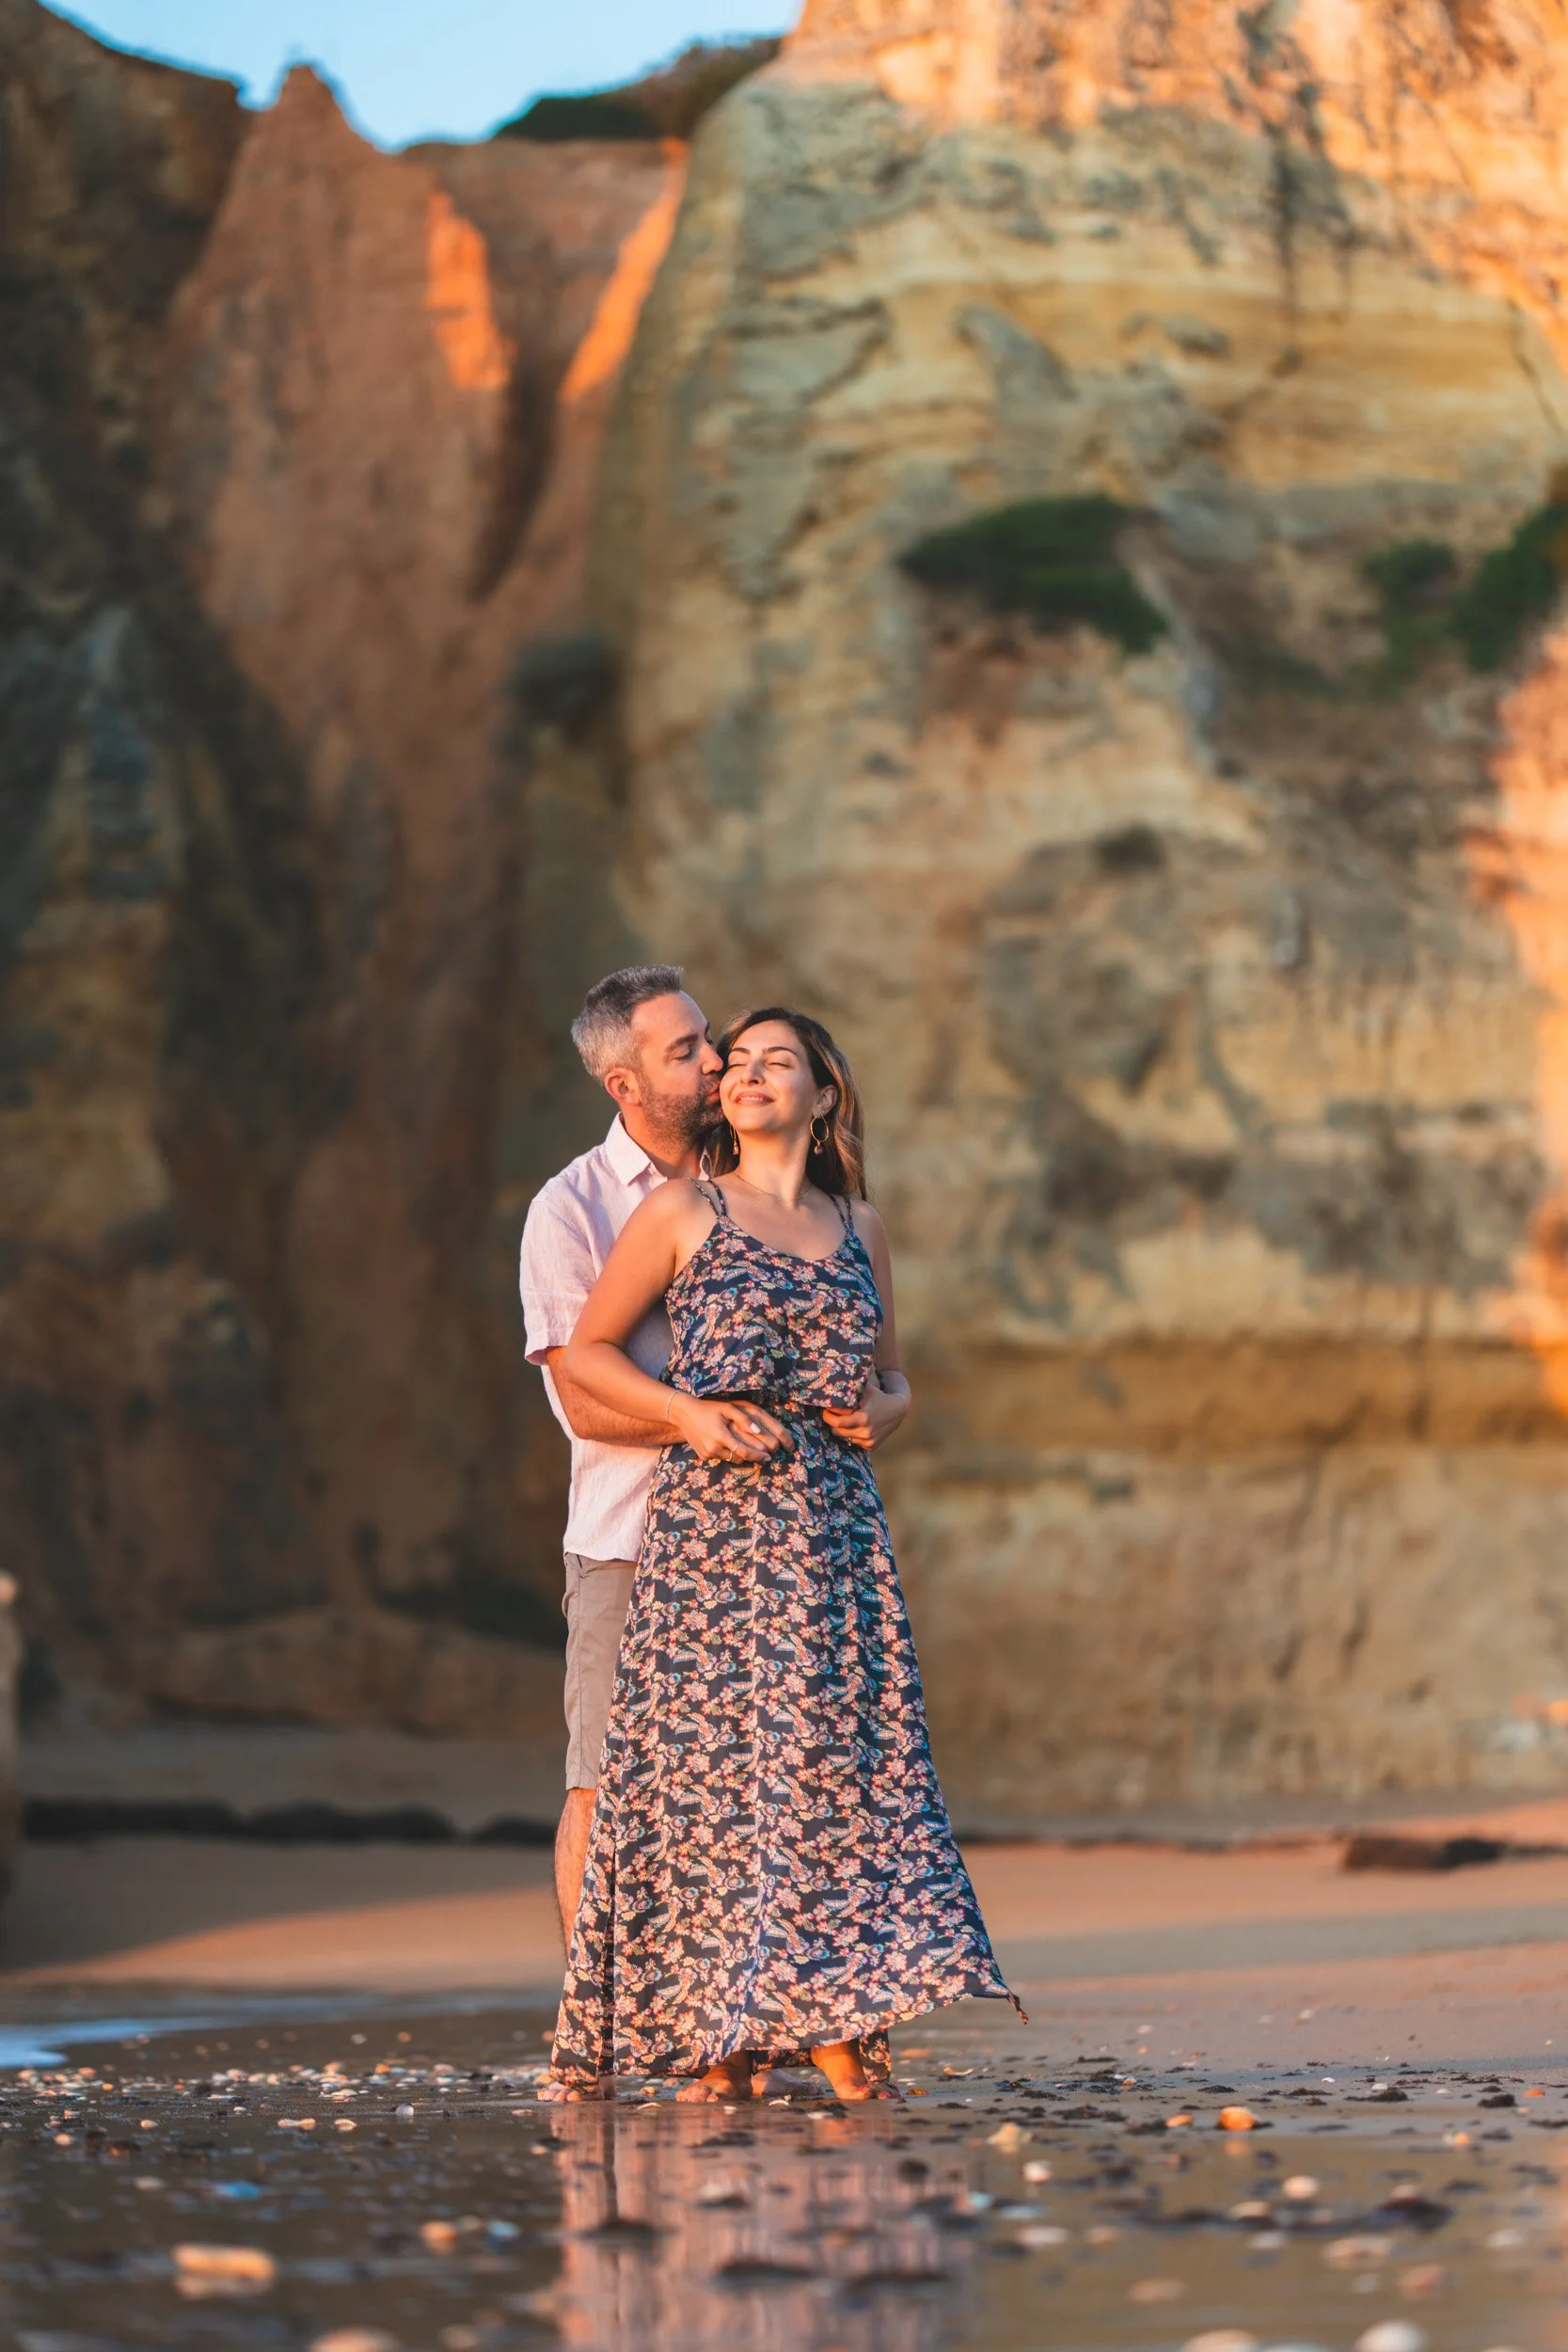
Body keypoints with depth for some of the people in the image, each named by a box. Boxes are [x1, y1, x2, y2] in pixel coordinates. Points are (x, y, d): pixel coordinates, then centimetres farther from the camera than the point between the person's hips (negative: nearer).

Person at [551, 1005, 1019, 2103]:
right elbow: (589, 1352, 5)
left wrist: (879, 1413, 0)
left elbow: (893, 1377, 22)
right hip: (715, 1518, -3)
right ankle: (713, 2040, -1)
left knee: (841, 1754, -3)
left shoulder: (860, 1226, 14)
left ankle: (841, 2026, 0)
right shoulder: (683, 1212, 4)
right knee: (712, 1757, -5)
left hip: (837, 1523, 3)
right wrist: (692, 1413, -9)